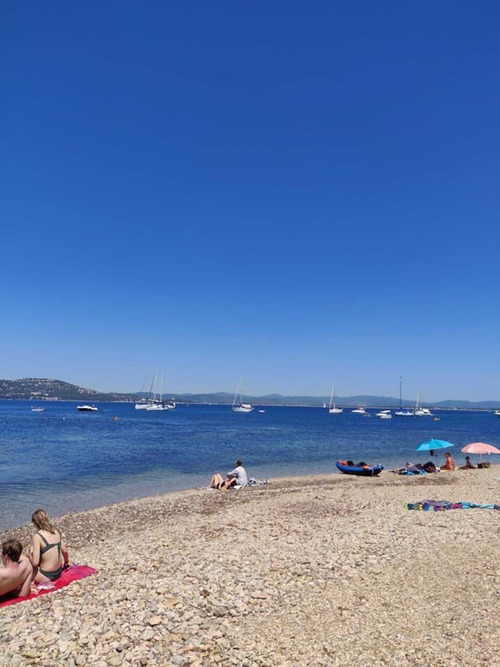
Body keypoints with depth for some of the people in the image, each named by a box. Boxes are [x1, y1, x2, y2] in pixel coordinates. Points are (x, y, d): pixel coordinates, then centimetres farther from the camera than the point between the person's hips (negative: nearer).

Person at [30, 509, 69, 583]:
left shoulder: (37, 536, -17)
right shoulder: (56, 531, 0)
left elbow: (35, 563, -19)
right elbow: (64, 550, 9)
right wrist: (66, 562, 28)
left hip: (46, 576, -4)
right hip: (58, 573, 4)